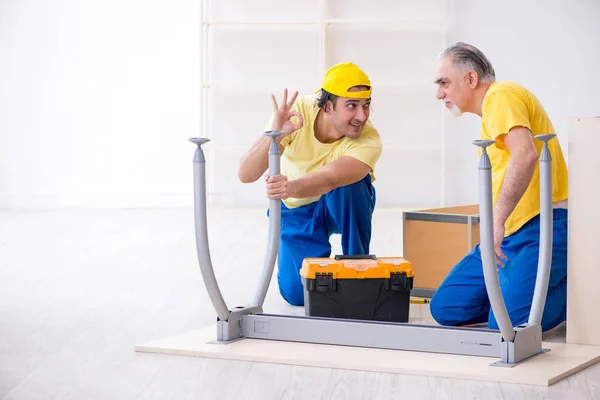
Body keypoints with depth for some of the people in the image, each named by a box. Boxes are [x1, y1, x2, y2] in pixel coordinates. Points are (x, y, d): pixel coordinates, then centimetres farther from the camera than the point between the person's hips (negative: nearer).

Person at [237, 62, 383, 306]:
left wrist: (291, 188, -71)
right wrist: (273, 135, -52)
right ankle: (319, 260, 24)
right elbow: (245, 175, -34)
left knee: (349, 184, -36)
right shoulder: (297, 112, -29)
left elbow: (329, 179, -49)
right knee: (298, 293, -13)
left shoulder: (369, 140, -32)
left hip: (345, 206, -1)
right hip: (297, 210, 1)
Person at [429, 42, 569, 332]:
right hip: (513, 232, 10)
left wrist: (497, 221, -27)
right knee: (446, 308, 2)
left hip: (543, 228, -10)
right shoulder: (492, 108, 23)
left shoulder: (500, 95, -9)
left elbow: (525, 155, -27)